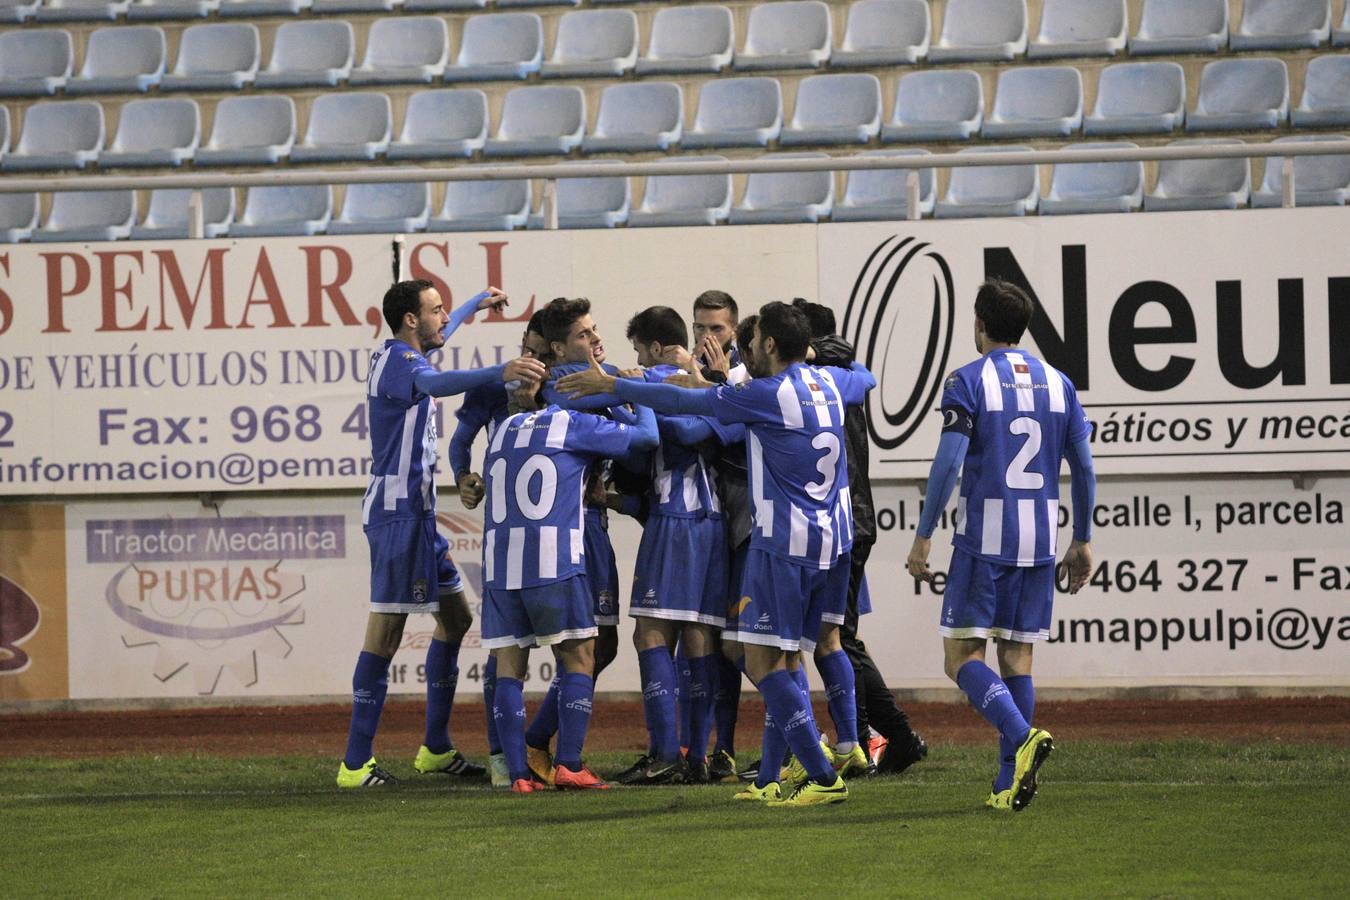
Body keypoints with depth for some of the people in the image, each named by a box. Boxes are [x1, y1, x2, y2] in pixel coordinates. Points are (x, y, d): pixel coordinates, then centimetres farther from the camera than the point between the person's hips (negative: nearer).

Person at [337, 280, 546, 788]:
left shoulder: (403, 354, 17)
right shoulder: (398, 359, -14)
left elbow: (439, 335, 42)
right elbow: (435, 383, -37)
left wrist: (478, 304, 55)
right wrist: (498, 374, -51)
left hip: (415, 509, 11)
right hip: (397, 509, -11)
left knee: (454, 617, 15)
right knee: (386, 627, -12)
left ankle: (435, 749, 21)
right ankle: (356, 764, -14)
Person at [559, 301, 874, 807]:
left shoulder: (767, 394, -13)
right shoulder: (829, 383, 8)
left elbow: (683, 403, -9)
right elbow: (866, 379, 33)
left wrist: (610, 385, 1)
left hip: (784, 544, -8)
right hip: (833, 541, 8)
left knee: (763, 661, -6)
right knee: (786, 659, 13)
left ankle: (823, 778, -14)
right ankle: (771, 780, 13)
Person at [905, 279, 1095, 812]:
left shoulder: (968, 382, -5)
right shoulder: (1058, 384, 10)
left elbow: (948, 463, -13)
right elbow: (1083, 469, 11)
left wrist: (924, 537, -9)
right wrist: (1082, 541, 20)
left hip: (983, 539, -5)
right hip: (1039, 541, 5)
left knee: (961, 656, -1)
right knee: (1017, 656, 9)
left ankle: (1022, 735, -24)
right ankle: (1009, 784, 4)